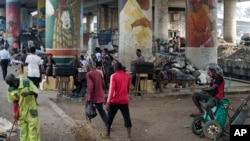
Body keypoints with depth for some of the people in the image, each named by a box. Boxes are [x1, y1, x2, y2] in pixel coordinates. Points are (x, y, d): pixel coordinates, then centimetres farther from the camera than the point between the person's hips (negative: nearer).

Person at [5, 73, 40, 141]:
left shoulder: (27, 82, -17)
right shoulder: (10, 89, -5)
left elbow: (35, 92, -13)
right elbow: (14, 101, 2)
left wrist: (28, 93, -33)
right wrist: (15, 113, -5)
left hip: (31, 108, -3)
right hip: (21, 111, 3)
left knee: (33, 128, 0)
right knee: (23, 129, 9)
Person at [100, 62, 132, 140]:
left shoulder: (114, 76, -9)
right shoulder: (127, 76, 6)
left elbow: (111, 89, -17)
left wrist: (108, 102, -18)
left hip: (115, 101, -3)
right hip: (124, 101, 3)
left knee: (110, 118, 14)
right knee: (127, 118, 4)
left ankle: (107, 135, 26)